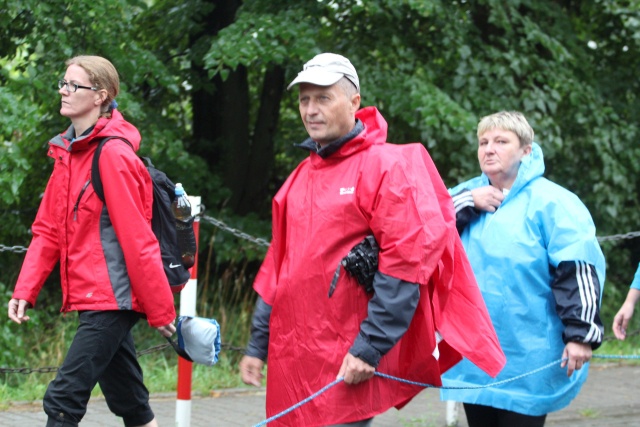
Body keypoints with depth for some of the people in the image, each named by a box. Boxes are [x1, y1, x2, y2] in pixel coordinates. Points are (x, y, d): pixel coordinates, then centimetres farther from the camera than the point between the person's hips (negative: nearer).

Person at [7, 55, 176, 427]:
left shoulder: (114, 155, -14)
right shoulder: (67, 152, 12)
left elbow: (137, 239, -15)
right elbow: (48, 231, 12)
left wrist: (159, 308, -13)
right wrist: (25, 290, 1)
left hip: (111, 298, -9)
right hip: (93, 299, 9)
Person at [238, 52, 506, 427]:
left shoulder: (387, 167, -6)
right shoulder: (302, 177, 17)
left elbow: (406, 263, -14)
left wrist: (370, 348, -19)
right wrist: (258, 344, 17)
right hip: (291, 363, 7)